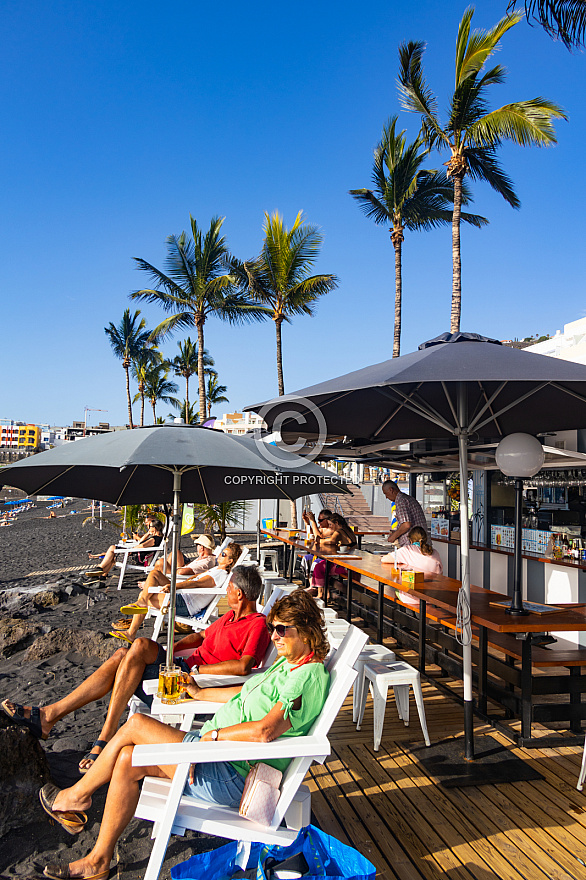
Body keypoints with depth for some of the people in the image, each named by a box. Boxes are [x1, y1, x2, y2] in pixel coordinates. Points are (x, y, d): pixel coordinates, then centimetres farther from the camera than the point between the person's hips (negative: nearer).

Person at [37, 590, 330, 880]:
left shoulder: (308, 676, -21)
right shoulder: (287, 662, 10)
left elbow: (264, 731, -30)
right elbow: (248, 692, 24)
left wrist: (212, 734, -18)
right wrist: (199, 693, 30)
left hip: (229, 776, -9)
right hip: (220, 751, 10)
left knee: (136, 724, -10)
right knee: (128, 759, 2)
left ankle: (76, 796, 13)